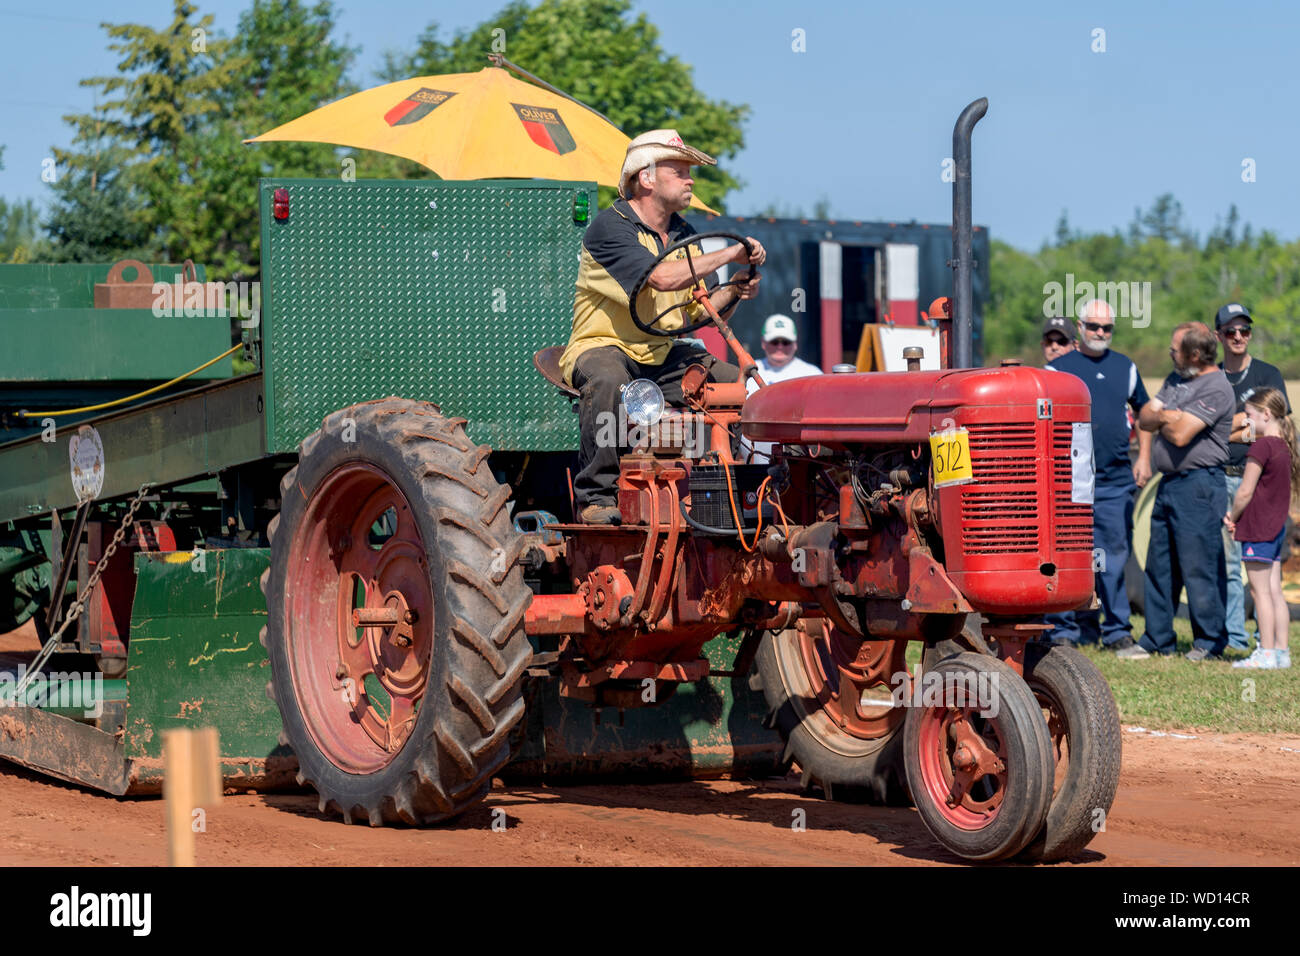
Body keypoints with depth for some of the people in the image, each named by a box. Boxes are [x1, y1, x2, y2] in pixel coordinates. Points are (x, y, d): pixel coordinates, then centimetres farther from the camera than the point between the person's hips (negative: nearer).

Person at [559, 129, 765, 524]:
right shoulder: (609, 228, -14)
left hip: (662, 353, 7)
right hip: (602, 346, -7)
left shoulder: (682, 234, 12)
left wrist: (732, 292, -8)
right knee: (608, 380, -40)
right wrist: (730, 254, -21)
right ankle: (596, 496, -32)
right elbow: (663, 278, -28)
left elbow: (697, 311, 14)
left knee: (732, 380, -11)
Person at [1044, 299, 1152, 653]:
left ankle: (1117, 630, 9)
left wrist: (1143, 458, 13)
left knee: (1114, 557, 3)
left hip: (1116, 481, 2)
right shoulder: (1058, 368, 3)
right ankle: (1064, 630, 4)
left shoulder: (1125, 368, 13)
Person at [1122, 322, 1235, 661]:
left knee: (1199, 567, -5)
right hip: (1169, 482, 9)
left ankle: (1210, 641, 4)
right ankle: (1157, 639, 17)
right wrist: (1167, 417, -7)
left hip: (1199, 485, -9)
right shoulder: (1177, 378, 17)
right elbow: (1145, 417, 14)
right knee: (1160, 565, 11)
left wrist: (1162, 418, 0)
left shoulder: (1216, 389, -13)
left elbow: (1180, 434, -20)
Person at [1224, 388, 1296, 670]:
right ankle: (1281, 651, 11)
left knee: (1260, 591, -5)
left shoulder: (1261, 447, -16)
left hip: (1258, 528, -8)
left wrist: (1232, 517, 1)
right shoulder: (1284, 447, 11)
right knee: (1275, 591, 10)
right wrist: (1237, 515, 10)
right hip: (1277, 526, 9)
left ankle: (1266, 654, -5)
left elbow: (1246, 491, -16)